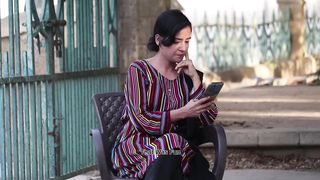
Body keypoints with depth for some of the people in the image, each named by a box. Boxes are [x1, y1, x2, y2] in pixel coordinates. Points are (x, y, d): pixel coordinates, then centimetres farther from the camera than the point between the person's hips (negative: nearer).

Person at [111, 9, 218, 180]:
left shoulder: (185, 74, 15)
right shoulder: (138, 70, 0)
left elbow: (208, 119, 7)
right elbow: (140, 121, -12)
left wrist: (195, 78, 0)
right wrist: (183, 112, -22)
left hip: (176, 148, 3)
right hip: (136, 146, -3)